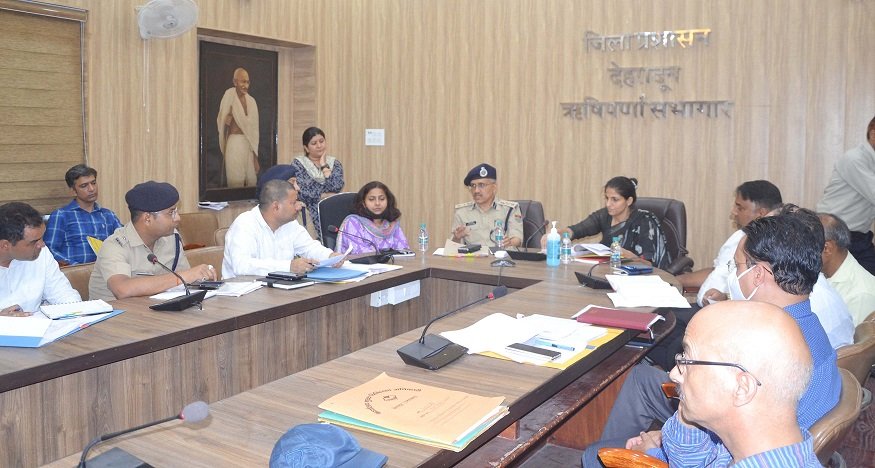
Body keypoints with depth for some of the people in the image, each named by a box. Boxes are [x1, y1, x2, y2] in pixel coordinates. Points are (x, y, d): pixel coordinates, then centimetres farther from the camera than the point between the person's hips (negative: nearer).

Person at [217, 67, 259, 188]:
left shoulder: (251, 101, 9)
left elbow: (254, 129, 11)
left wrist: (256, 158, 9)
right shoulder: (229, 95, -3)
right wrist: (227, 120, -21)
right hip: (234, 142, -4)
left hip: (249, 144, 5)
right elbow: (221, 122, 3)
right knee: (236, 181, -3)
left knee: (251, 180, 5)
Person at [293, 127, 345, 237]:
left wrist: (324, 165, -2)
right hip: (310, 215, -3)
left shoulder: (334, 163, 12)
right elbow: (307, 192, -11)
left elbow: (337, 186, -7)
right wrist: (328, 195, -4)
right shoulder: (298, 164, 3)